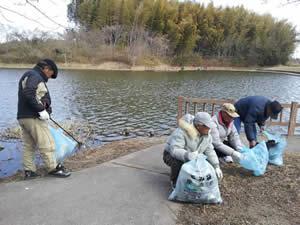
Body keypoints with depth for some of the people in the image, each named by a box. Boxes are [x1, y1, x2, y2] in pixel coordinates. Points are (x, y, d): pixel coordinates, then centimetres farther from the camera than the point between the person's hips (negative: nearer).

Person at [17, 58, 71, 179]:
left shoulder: (28, 76, 23)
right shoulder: (34, 76, -10)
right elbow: (28, 94, -25)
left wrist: (45, 104, 3)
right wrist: (41, 110, -23)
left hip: (23, 117, 10)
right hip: (34, 117, -10)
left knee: (28, 146, 12)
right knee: (46, 144, -3)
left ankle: (29, 171, 18)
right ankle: (53, 168, 4)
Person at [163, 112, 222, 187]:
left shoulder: (207, 135, -8)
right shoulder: (182, 132, -32)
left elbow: (209, 151, -3)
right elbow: (174, 150, -40)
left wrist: (216, 167, -13)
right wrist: (187, 155, -57)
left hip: (192, 159, 7)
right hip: (172, 155, -6)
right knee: (178, 163, -38)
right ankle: (175, 181, -7)